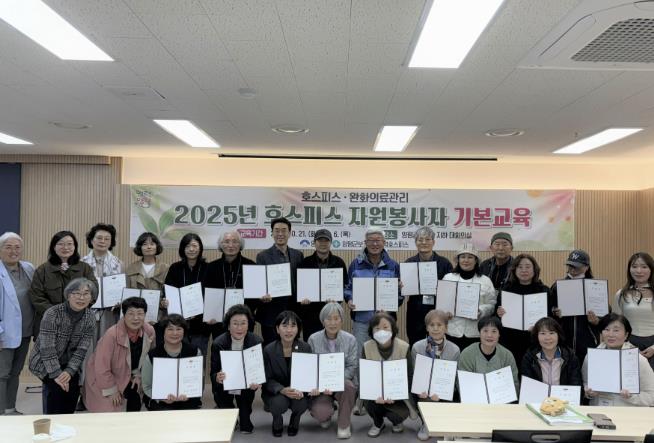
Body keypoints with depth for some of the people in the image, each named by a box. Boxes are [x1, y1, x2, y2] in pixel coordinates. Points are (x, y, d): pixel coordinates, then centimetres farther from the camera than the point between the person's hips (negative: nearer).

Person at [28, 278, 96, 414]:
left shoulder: (90, 318, -11)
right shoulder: (52, 314, -25)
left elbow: (81, 350, -12)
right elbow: (47, 349, -26)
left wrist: (69, 371, -24)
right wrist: (56, 374, -28)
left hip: (67, 363, 4)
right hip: (43, 362, -4)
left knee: (73, 386, -14)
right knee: (57, 386, -22)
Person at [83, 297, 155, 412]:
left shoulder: (149, 331, -15)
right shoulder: (112, 334, -32)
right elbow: (102, 367, -26)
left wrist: (137, 375, 0)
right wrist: (111, 391, -17)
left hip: (127, 378, 5)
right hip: (102, 380, -5)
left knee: (135, 405, 3)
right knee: (110, 410, -11)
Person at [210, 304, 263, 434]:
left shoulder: (257, 342, -15)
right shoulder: (218, 343, -16)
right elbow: (213, 373, -12)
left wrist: (257, 383, -32)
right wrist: (217, 378, -37)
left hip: (246, 386, 0)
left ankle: (245, 421, 24)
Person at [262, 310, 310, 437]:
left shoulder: (305, 348, -9)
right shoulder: (269, 350, -13)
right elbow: (267, 379, -11)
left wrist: (301, 390, -28)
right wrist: (282, 390, -31)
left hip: (298, 391, 1)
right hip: (275, 391, -1)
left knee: (302, 403, -29)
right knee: (279, 403, -32)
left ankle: (294, 422, 10)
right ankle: (277, 422, 7)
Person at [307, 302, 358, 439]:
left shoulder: (350, 339, -4)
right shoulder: (313, 339, -3)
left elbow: (352, 367, -7)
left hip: (343, 381, 0)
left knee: (347, 385, -36)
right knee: (320, 412, -28)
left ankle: (344, 424, -8)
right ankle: (326, 415, 15)